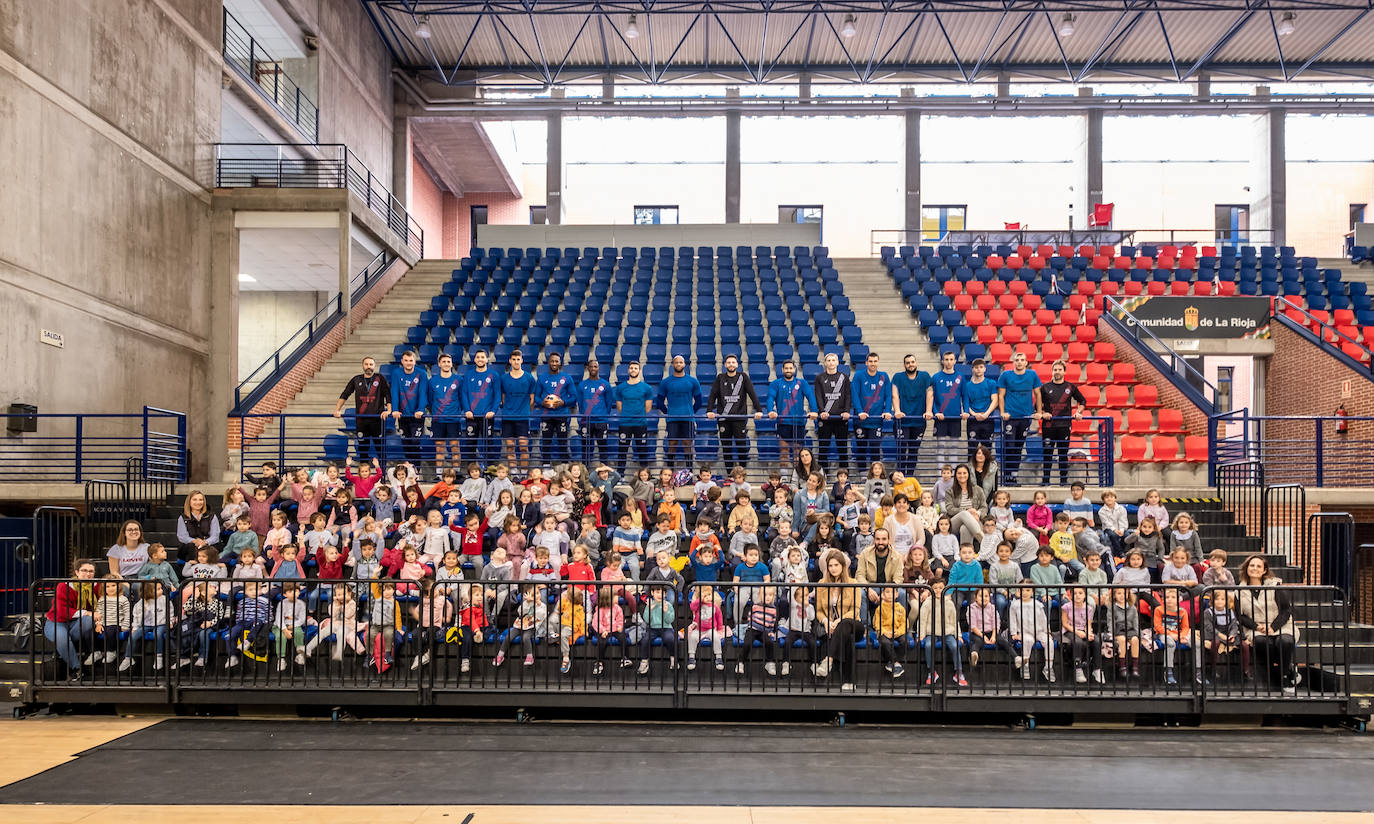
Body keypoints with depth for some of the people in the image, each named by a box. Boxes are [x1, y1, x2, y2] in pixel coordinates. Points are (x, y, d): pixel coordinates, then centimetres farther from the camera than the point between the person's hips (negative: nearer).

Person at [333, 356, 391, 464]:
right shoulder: (356, 380, 11)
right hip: (361, 419, 3)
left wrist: (388, 410, -12)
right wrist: (337, 410, 6)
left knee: (380, 445, -2)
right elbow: (344, 395, 14)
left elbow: (388, 395, 0)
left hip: (377, 418, -3)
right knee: (363, 446, 7)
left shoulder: (380, 378, 3)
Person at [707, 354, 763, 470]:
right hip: (723, 418, 1)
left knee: (742, 444, -6)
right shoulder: (720, 378, 9)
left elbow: (752, 394, 0)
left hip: (740, 416, -1)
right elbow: (713, 395, 2)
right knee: (726, 446, 3)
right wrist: (709, 410, -12)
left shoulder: (743, 377, 6)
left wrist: (759, 410, -12)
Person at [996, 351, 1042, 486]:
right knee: (1009, 447, -7)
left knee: (1019, 448, 8)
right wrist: (1002, 412, -7)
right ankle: (1007, 477, -2)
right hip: (1010, 416, -3)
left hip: (1026, 416, 3)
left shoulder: (1032, 375, 6)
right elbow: (1001, 395, 2)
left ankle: (1013, 476, 15)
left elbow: (1037, 394, 13)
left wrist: (1039, 412, 7)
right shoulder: (1005, 375, 0)